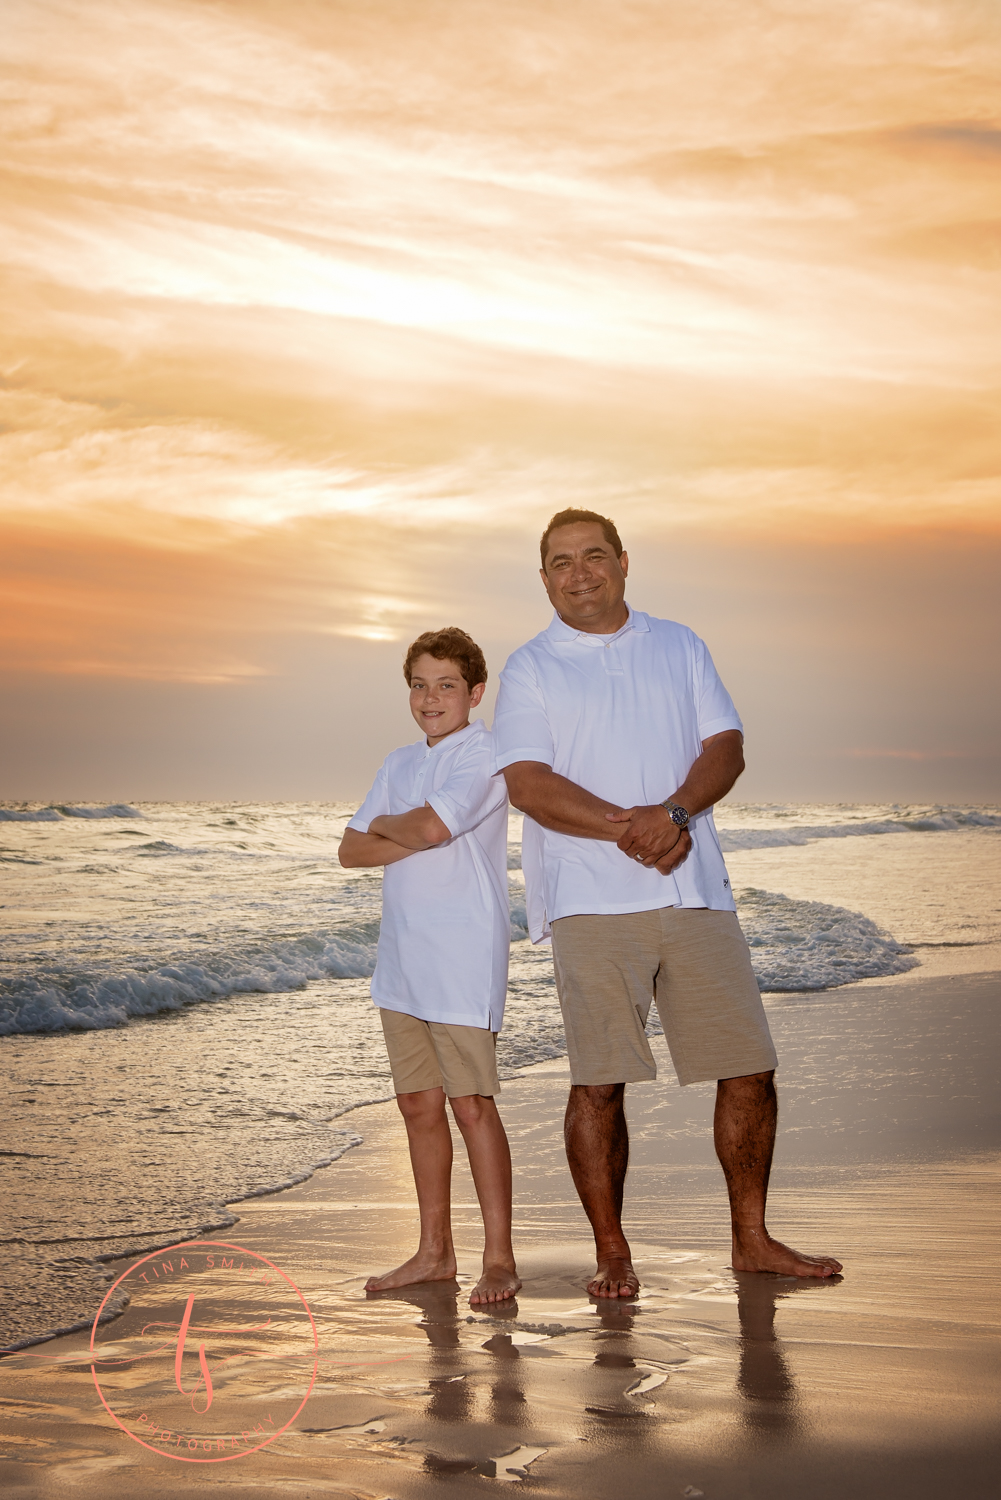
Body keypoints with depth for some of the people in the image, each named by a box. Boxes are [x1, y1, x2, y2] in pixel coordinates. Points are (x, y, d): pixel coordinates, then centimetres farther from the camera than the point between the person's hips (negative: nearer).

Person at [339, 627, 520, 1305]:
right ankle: (435, 1251, 20)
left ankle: (499, 1258, 0)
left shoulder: (484, 753, -7)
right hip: (403, 957, 8)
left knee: (472, 1103, -7)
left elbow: (431, 825, -22)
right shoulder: (400, 764, 17)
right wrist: (414, 838, -8)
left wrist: (385, 825, -1)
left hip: (463, 958, -8)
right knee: (419, 1102, 11)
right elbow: (351, 850, 9)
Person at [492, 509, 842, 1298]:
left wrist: (675, 812, -13)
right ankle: (612, 1254, 9)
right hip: (590, 900, -3)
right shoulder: (531, 668, 6)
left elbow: (726, 745, 6)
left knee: (750, 1069, 4)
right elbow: (528, 783, -6)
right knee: (599, 1081, -5)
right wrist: (629, 827, -17)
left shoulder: (680, 647, 16)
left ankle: (752, 1239, 19)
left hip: (695, 891, 3)